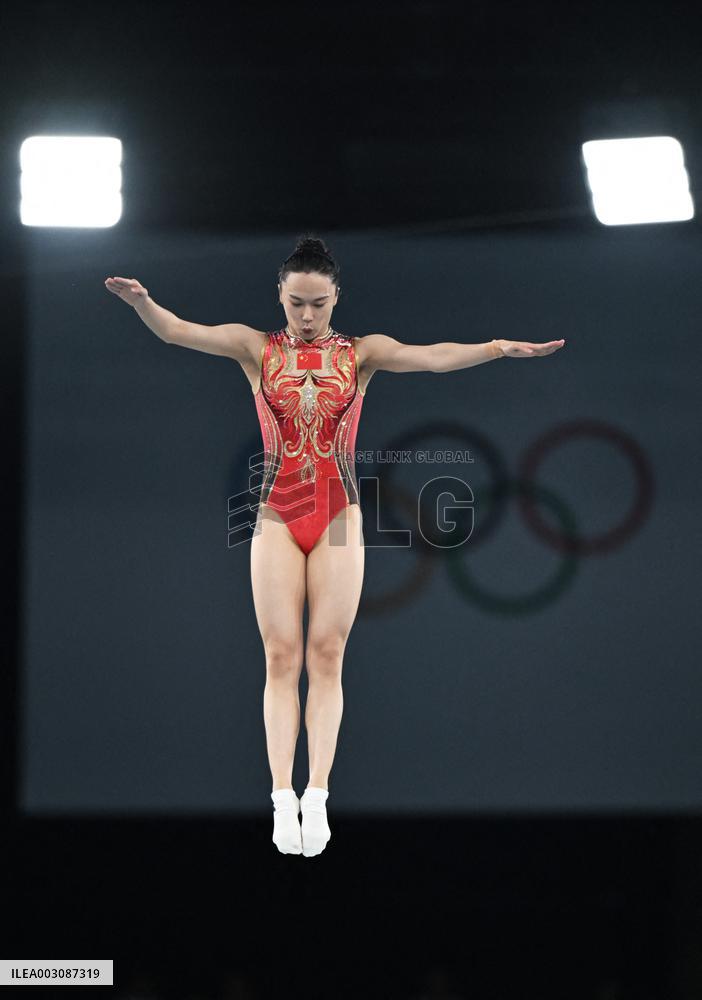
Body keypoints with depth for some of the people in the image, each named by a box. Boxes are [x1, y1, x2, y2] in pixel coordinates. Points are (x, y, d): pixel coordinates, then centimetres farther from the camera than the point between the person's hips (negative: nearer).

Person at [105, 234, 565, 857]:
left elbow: (435, 356, -10)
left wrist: (499, 348, -27)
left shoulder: (361, 354, 4)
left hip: (339, 517, 0)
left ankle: (317, 794, -2)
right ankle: (283, 796, -4)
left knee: (327, 655, -2)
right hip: (277, 518, 0)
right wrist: (141, 302, -31)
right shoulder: (257, 349, 4)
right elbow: (177, 332, -10)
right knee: (282, 656, -2)